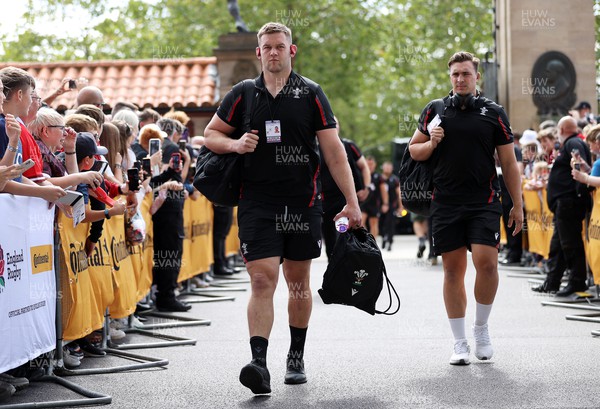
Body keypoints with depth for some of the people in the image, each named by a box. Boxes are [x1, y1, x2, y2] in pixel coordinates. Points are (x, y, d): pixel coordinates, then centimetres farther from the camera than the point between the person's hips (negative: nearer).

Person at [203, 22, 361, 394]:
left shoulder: (311, 94, 2)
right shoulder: (244, 94, 6)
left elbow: (334, 150, -1)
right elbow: (211, 134, 14)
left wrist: (351, 202, -7)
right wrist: (235, 144, -9)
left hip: (303, 202, 1)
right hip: (257, 204, 0)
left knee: (298, 282, 12)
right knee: (262, 281, -12)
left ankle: (297, 357, 27)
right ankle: (259, 364, -19)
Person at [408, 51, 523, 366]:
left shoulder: (493, 113, 6)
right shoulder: (435, 110, 9)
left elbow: (508, 163, 8)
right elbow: (414, 150, 16)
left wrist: (517, 206, 6)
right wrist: (431, 143, -6)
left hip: (484, 202, -1)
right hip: (446, 204, 1)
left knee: (486, 261, -15)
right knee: (453, 270, 3)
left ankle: (481, 327, 7)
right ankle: (460, 343, 11)